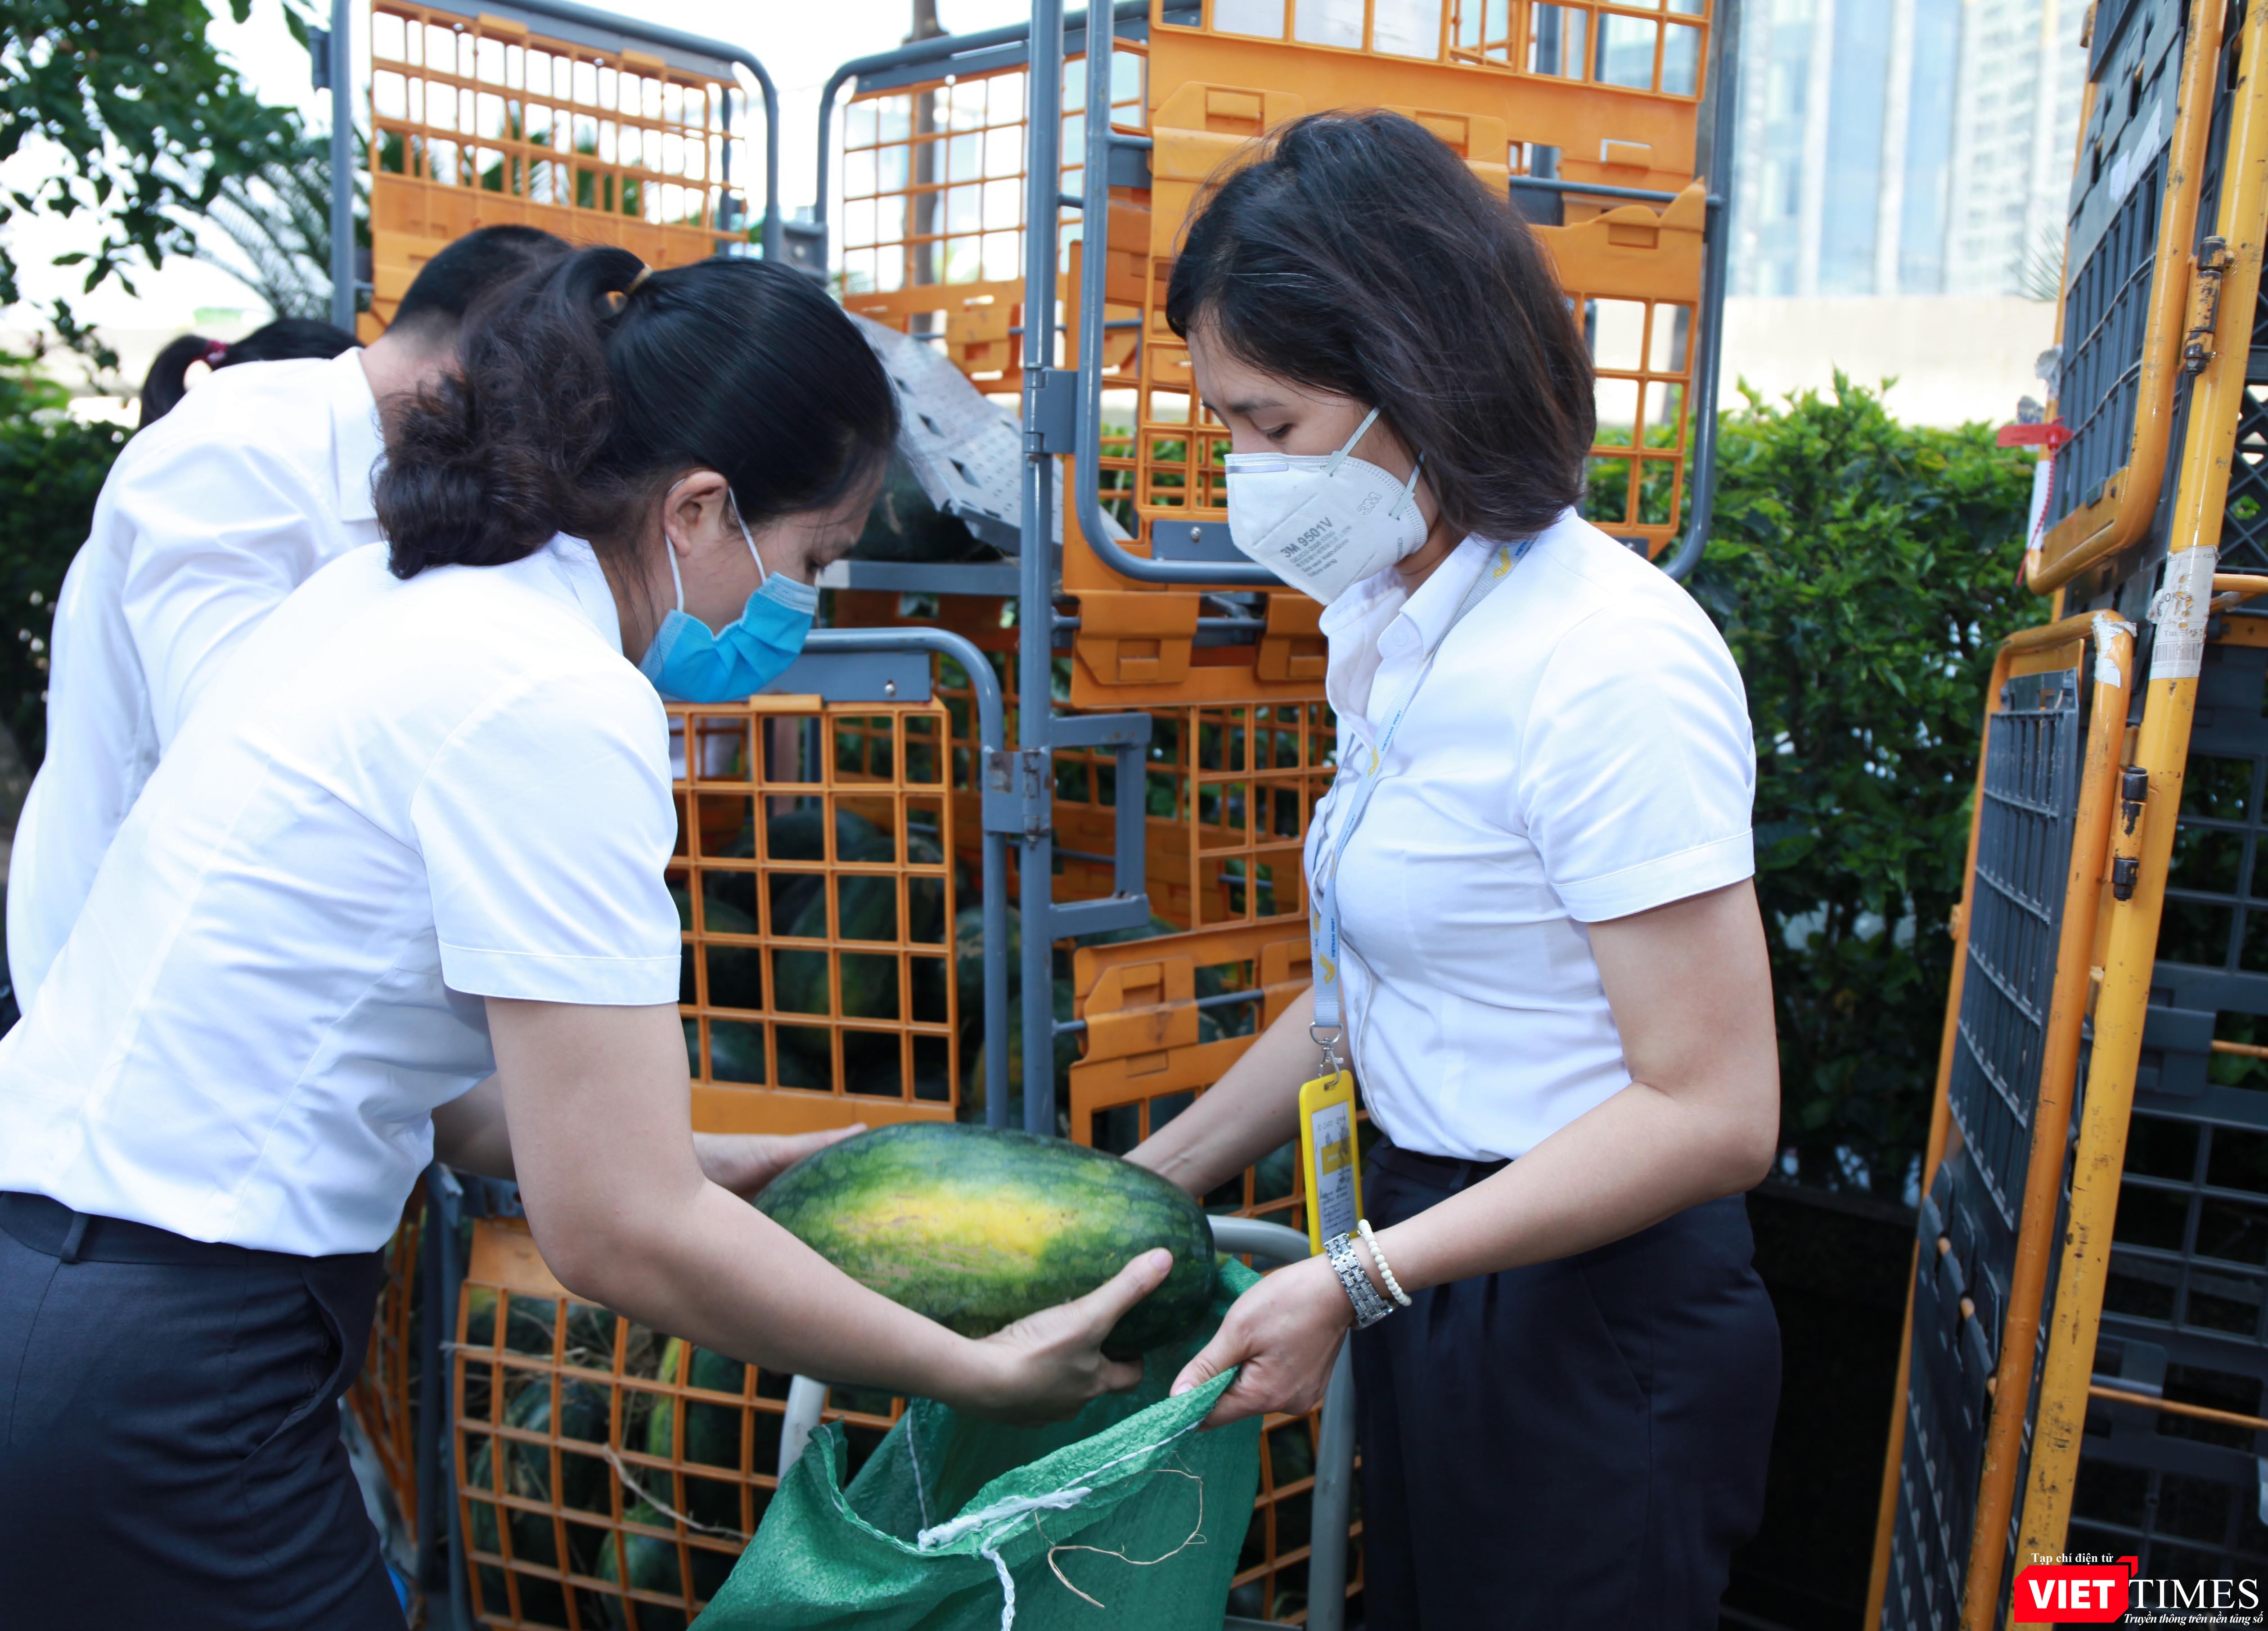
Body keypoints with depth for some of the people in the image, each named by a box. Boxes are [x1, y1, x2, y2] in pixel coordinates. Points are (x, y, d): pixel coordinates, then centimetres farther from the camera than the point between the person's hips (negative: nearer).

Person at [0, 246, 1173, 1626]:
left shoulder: (396, 591, 5)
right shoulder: (555, 702, -22)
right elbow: (618, 1236, -22)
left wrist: (702, 1166, 7)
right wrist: (984, 1376, -13)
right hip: (146, 1388, -9)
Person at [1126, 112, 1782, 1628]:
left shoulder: (1610, 663, -24)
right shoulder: (1389, 625, 4)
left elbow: (1713, 1114, -23)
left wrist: (1356, 1278, -23)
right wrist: (1151, 1183, 8)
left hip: (1594, 1327, -8)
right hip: (1438, 1264, 8)